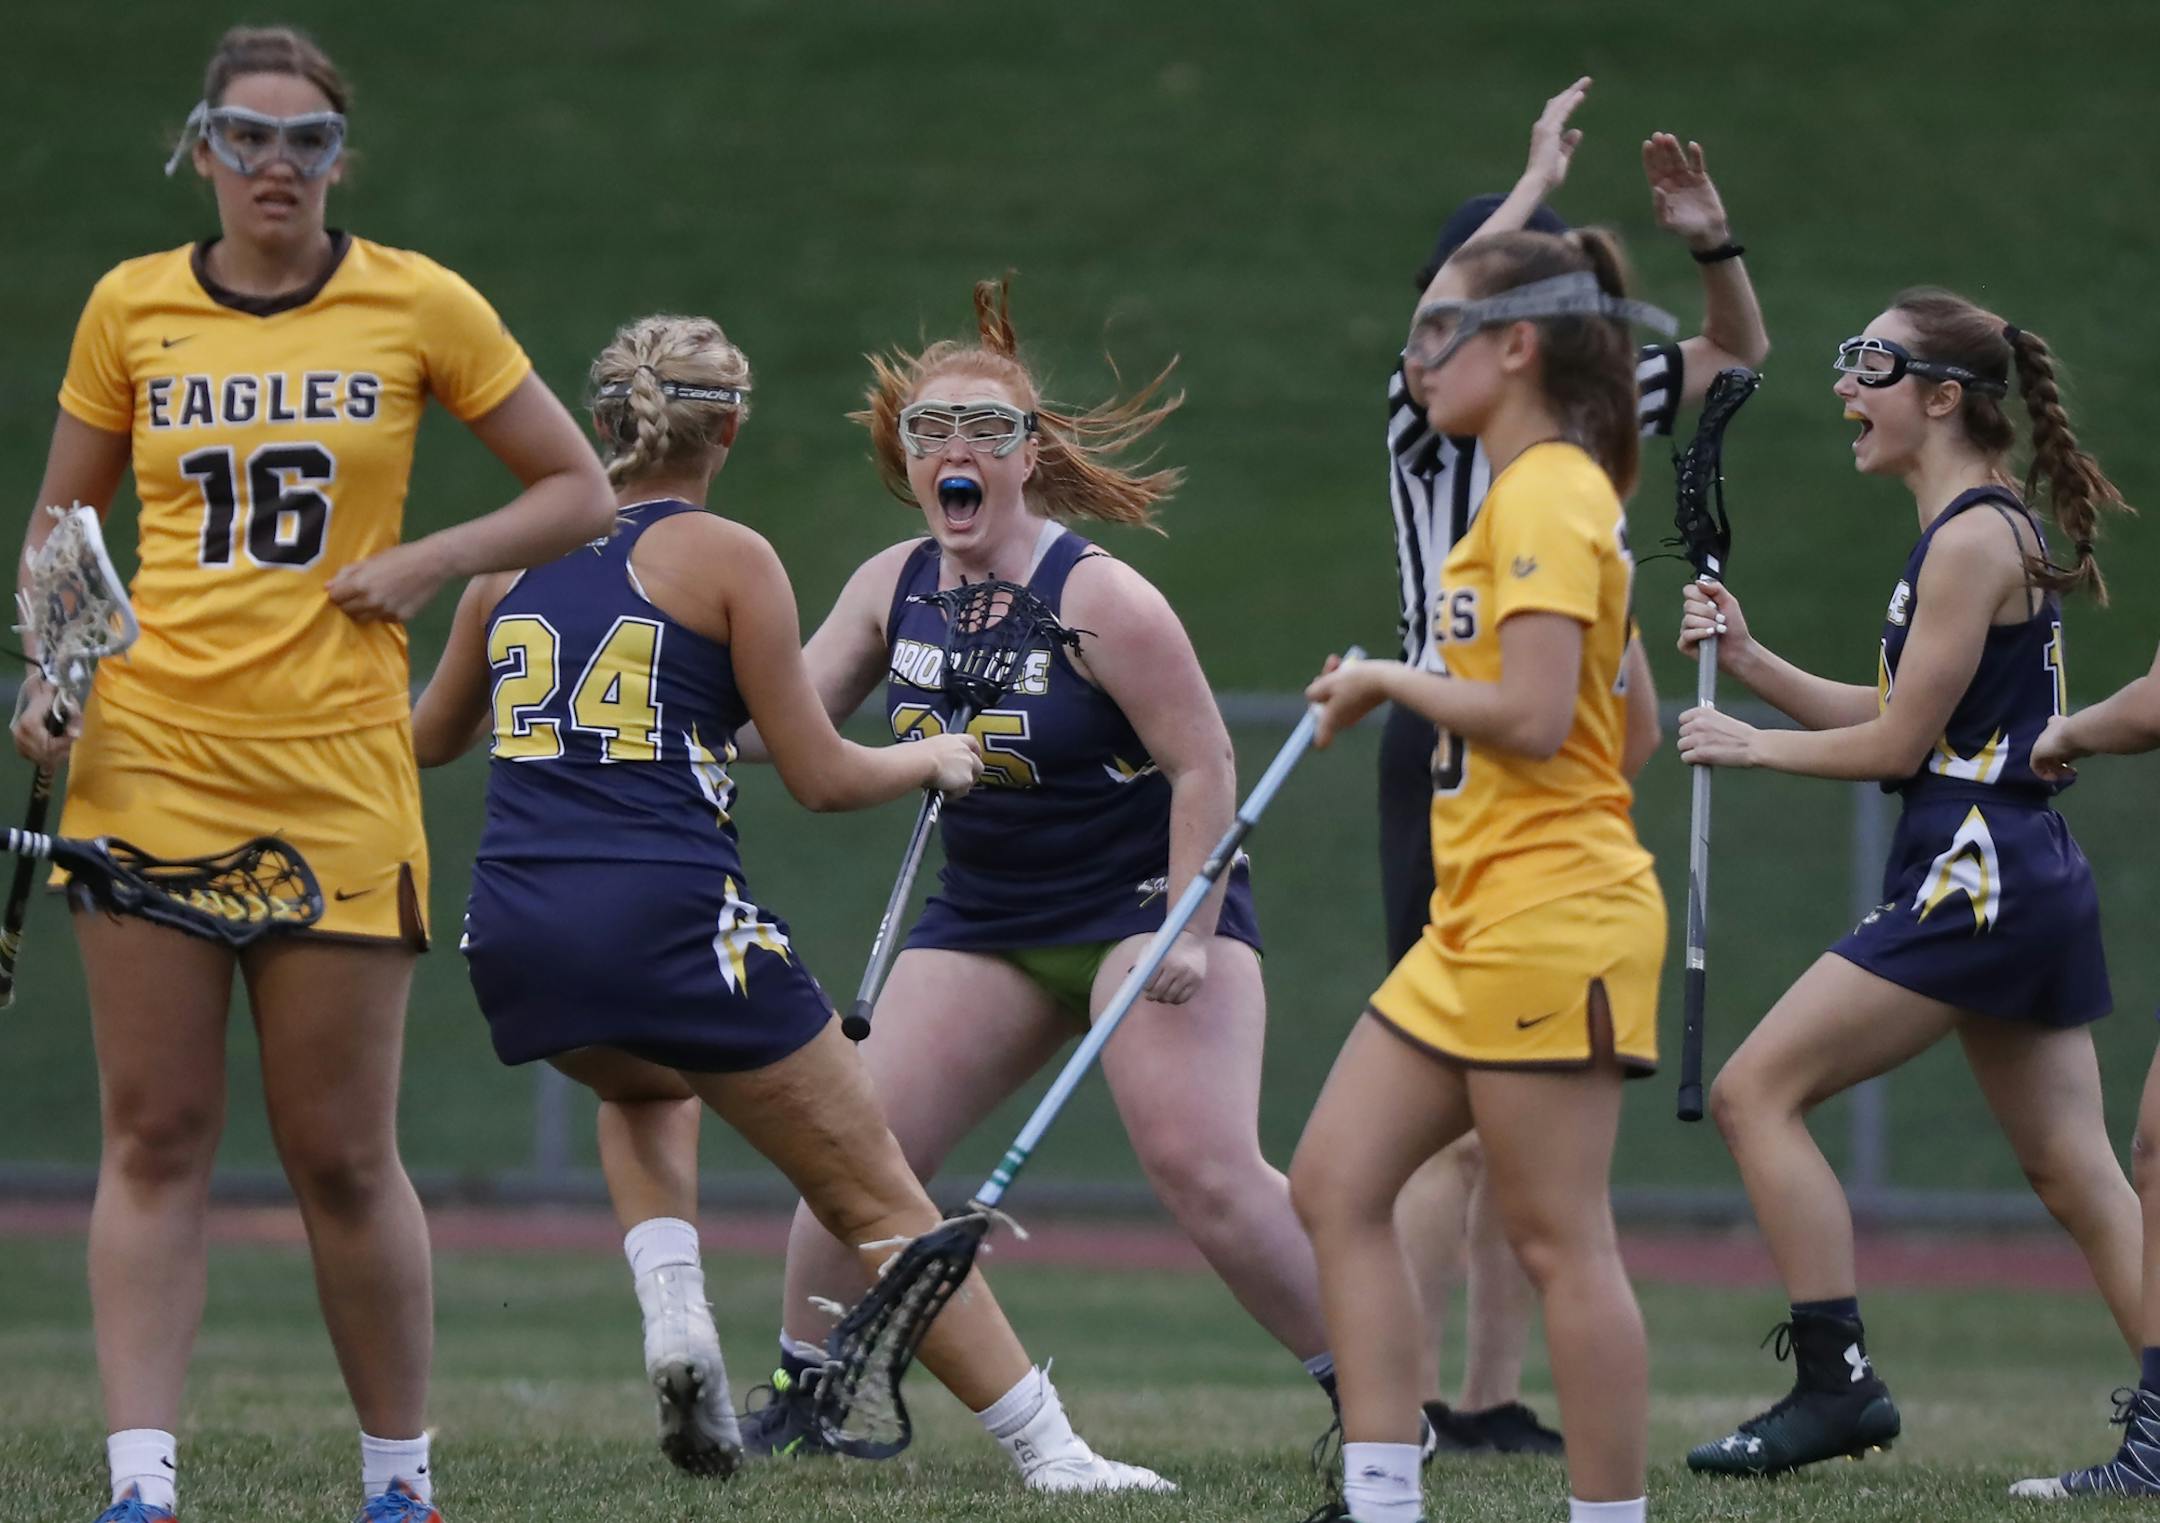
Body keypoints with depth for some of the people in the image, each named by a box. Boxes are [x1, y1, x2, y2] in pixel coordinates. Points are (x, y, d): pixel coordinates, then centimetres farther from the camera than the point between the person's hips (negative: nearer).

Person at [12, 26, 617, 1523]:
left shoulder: (417, 303, 2)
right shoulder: (132, 306, 7)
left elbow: (579, 491, 9)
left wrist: (426, 562, -6)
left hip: (337, 769, -1)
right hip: (150, 761, 1)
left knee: (341, 1154, 1)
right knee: (155, 1135, -3)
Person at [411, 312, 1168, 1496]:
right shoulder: (726, 558, 0)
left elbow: (428, 739, 29)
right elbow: (820, 779, 0)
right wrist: (933, 761, 20)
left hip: (515, 937, 5)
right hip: (667, 922, -5)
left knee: (644, 1083, 38)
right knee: (874, 1194, 4)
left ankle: (672, 1312, 14)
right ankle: (1049, 1452, 0)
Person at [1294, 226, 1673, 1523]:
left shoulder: (1544, 494, -13)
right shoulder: (1569, 493, 17)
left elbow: (1532, 716, -22)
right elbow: (1624, 720, 21)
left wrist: (1387, 681, -8)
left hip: (1550, 918, -10)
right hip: (1481, 926, 10)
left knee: (1561, 1241, -6)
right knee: (1337, 1185, 7)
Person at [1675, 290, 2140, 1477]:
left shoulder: (1974, 539, -13)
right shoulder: (1987, 531, 16)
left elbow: (1897, 742, -13)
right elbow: (1900, 720, 18)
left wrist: (1753, 746, 0)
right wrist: (1749, 662, 10)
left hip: (1974, 878, -10)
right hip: (2029, 878, 10)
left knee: (1758, 1092, -7)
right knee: (2077, 1174, 9)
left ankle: (1835, 1382, -9)